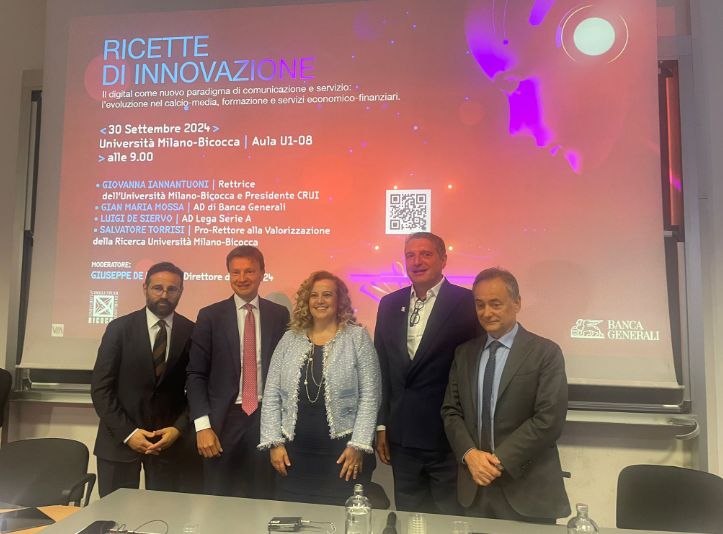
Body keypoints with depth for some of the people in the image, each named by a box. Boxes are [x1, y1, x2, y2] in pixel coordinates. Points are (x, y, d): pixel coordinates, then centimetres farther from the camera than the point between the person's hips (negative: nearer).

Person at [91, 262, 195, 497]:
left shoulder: (191, 332, -1)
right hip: (120, 438, 0)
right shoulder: (119, 328, -3)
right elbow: (100, 387, -5)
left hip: (168, 439, 0)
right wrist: (127, 432, -12)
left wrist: (178, 428, -11)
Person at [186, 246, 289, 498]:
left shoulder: (279, 314, 4)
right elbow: (196, 375, -1)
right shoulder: (210, 316, 1)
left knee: (263, 501, 9)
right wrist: (202, 426, -8)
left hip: (267, 418, 1)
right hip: (225, 419, -1)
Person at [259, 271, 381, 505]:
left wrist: (358, 446, -10)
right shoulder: (290, 339, 9)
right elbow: (271, 395, 9)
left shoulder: (357, 337, 0)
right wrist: (274, 442, 2)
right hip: (293, 454, 3)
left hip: (342, 453, -3)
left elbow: (370, 396, -5)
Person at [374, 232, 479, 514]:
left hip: (448, 436, -4)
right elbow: (382, 367, 8)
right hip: (402, 437, 5)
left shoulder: (466, 303, -10)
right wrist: (381, 425, 8)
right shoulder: (390, 304, 6)